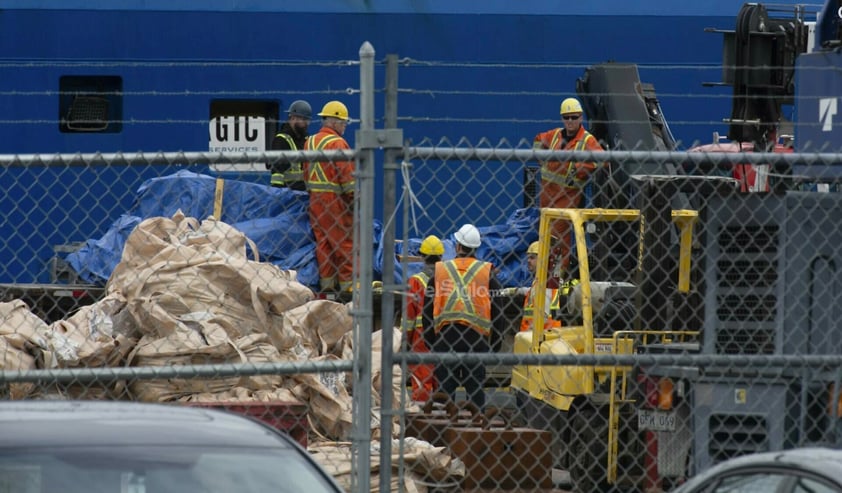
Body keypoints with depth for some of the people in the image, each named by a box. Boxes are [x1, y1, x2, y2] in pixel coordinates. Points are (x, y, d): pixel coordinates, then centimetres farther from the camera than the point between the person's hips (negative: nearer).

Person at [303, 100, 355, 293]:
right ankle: (348, 282, -6)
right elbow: (346, 174, -16)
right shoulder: (337, 143, -13)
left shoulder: (309, 142, 12)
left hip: (315, 198, 8)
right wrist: (354, 198, -12)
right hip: (335, 198, -8)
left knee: (322, 242, 9)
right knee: (345, 242, -4)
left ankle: (326, 281, 10)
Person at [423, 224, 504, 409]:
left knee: (445, 387, 4)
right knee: (475, 388, 2)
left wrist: (429, 338, 11)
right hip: (477, 336, -1)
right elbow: (497, 309, 0)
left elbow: (428, 308, 5)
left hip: (445, 335, 1)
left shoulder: (440, 270, 4)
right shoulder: (487, 272, 1)